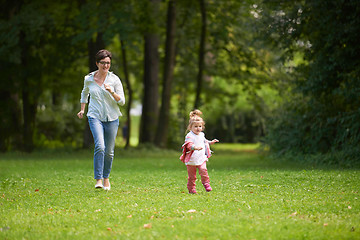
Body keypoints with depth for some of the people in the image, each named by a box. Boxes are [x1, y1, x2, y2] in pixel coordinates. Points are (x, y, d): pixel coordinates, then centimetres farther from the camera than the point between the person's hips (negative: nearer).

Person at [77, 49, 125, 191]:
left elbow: (122, 101, -3)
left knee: (109, 151, 7)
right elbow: (85, 93, 24)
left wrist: (112, 92, -18)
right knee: (99, 146, -22)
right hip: (95, 117, -1)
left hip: (112, 118, 1)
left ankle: (106, 178, 29)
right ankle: (98, 180, -18)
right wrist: (82, 109, 20)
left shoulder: (114, 79, -2)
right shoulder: (88, 79, 2)